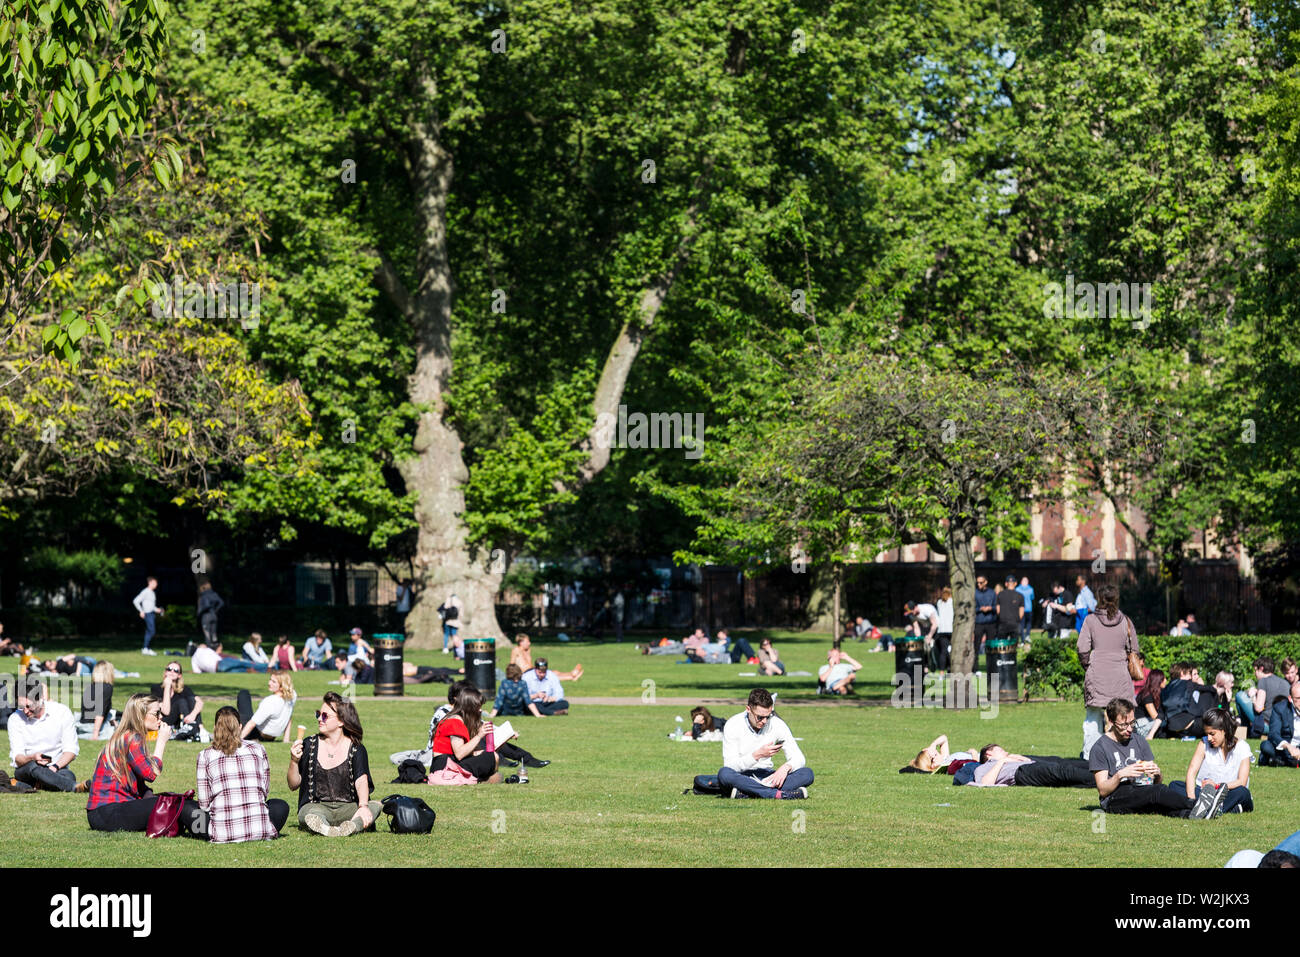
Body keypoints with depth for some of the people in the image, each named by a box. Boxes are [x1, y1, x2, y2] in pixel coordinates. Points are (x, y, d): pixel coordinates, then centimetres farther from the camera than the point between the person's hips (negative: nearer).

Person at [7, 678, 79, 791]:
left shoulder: (62, 712, -2)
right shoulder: (15, 719, -2)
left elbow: (71, 749, -3)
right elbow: (17, 758, -9)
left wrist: (54, 767, -20)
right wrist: (33, 758, -32)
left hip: (58, 766, 0)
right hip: (25, 770, 0)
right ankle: (76, 787, -54)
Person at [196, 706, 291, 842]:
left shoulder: (205, 756, 2)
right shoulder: (258, 749, 7)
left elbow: (204, 804, 4)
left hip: (221, 834, -1)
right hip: (260, 830, 1)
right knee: (281, 806, 33)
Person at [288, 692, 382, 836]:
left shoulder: (356, 749, 4)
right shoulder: (309, 745, 8)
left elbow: (361, 780, -13)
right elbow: (293, 785, 8)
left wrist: (363, 806, -33)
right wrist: (294, 761, -11)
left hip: (348, 808, 0)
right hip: (317, 806, 0)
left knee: (376, 806, -30)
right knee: (308, 814, -36)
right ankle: (325, 828, -66)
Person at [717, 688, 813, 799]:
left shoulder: (777, 725, -5)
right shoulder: (733, 725, -13)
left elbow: (798, 758, -4)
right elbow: (730, 766, -17)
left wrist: (786, 767, -27)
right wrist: (757, 755, -31)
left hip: (766, 777, 3)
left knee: (807, 774, -21)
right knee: (724, 773, -38)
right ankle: (779, 794, -42)